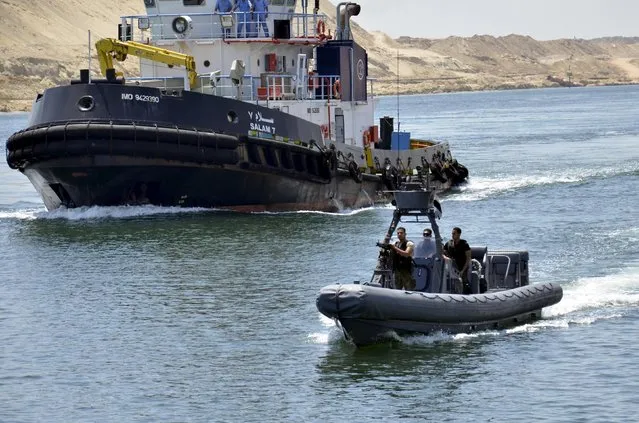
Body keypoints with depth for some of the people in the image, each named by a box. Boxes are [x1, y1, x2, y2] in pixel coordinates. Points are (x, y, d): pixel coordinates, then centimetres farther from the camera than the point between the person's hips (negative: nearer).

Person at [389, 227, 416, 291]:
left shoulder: (409, 244, -5)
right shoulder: (395, 244, 15)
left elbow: (406, 254, -20)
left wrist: (395, 248, -25)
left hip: (406, 271, -6)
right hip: (397, 271, 6)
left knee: (409, 290, -8)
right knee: (397, 290, 11)